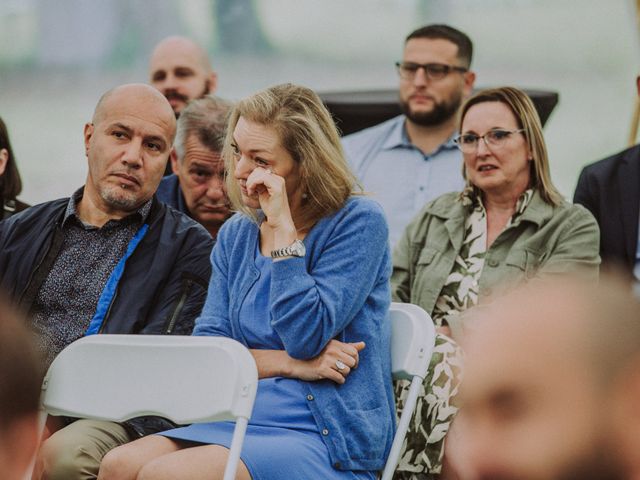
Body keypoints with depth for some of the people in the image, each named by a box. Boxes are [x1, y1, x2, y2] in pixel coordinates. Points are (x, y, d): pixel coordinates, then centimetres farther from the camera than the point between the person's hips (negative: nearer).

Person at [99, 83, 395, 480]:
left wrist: (281, 230, -15)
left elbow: (305, 339, -15)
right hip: (242, 423, 6)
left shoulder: (359, 222, -5)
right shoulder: (236, 235, 14)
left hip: (329, 442, -6)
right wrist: (287, 363, -10)